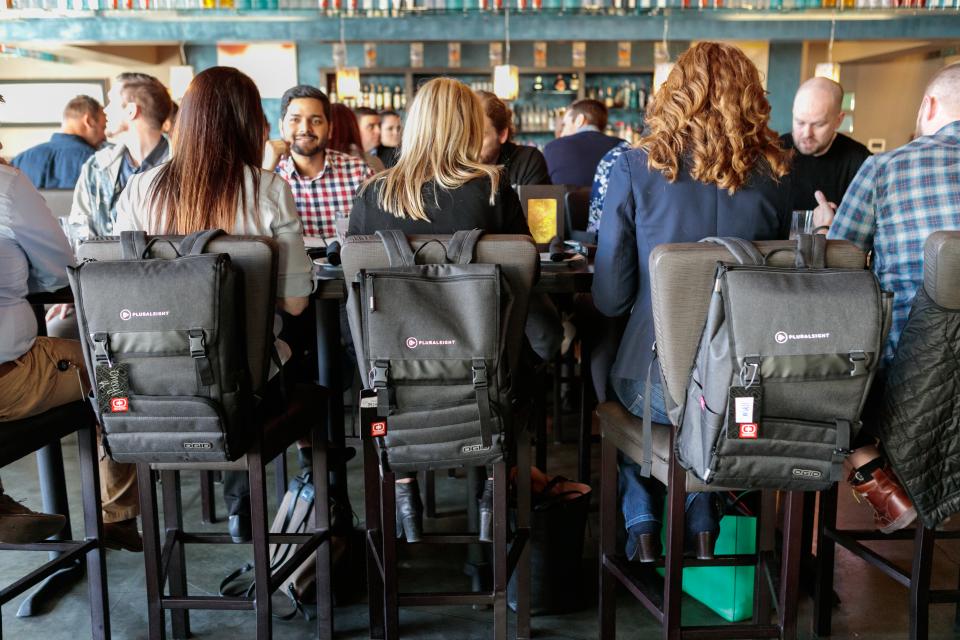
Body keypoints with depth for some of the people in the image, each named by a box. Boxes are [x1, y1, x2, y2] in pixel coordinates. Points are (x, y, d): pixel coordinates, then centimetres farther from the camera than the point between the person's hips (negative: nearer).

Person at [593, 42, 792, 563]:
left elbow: (610, 298, -7)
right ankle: (701, 530, 35)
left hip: (656, 385, -2)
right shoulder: (773, 176, -2)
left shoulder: (636, 168, -9)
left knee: (605, 374, 32)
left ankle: (643, 533, 27)